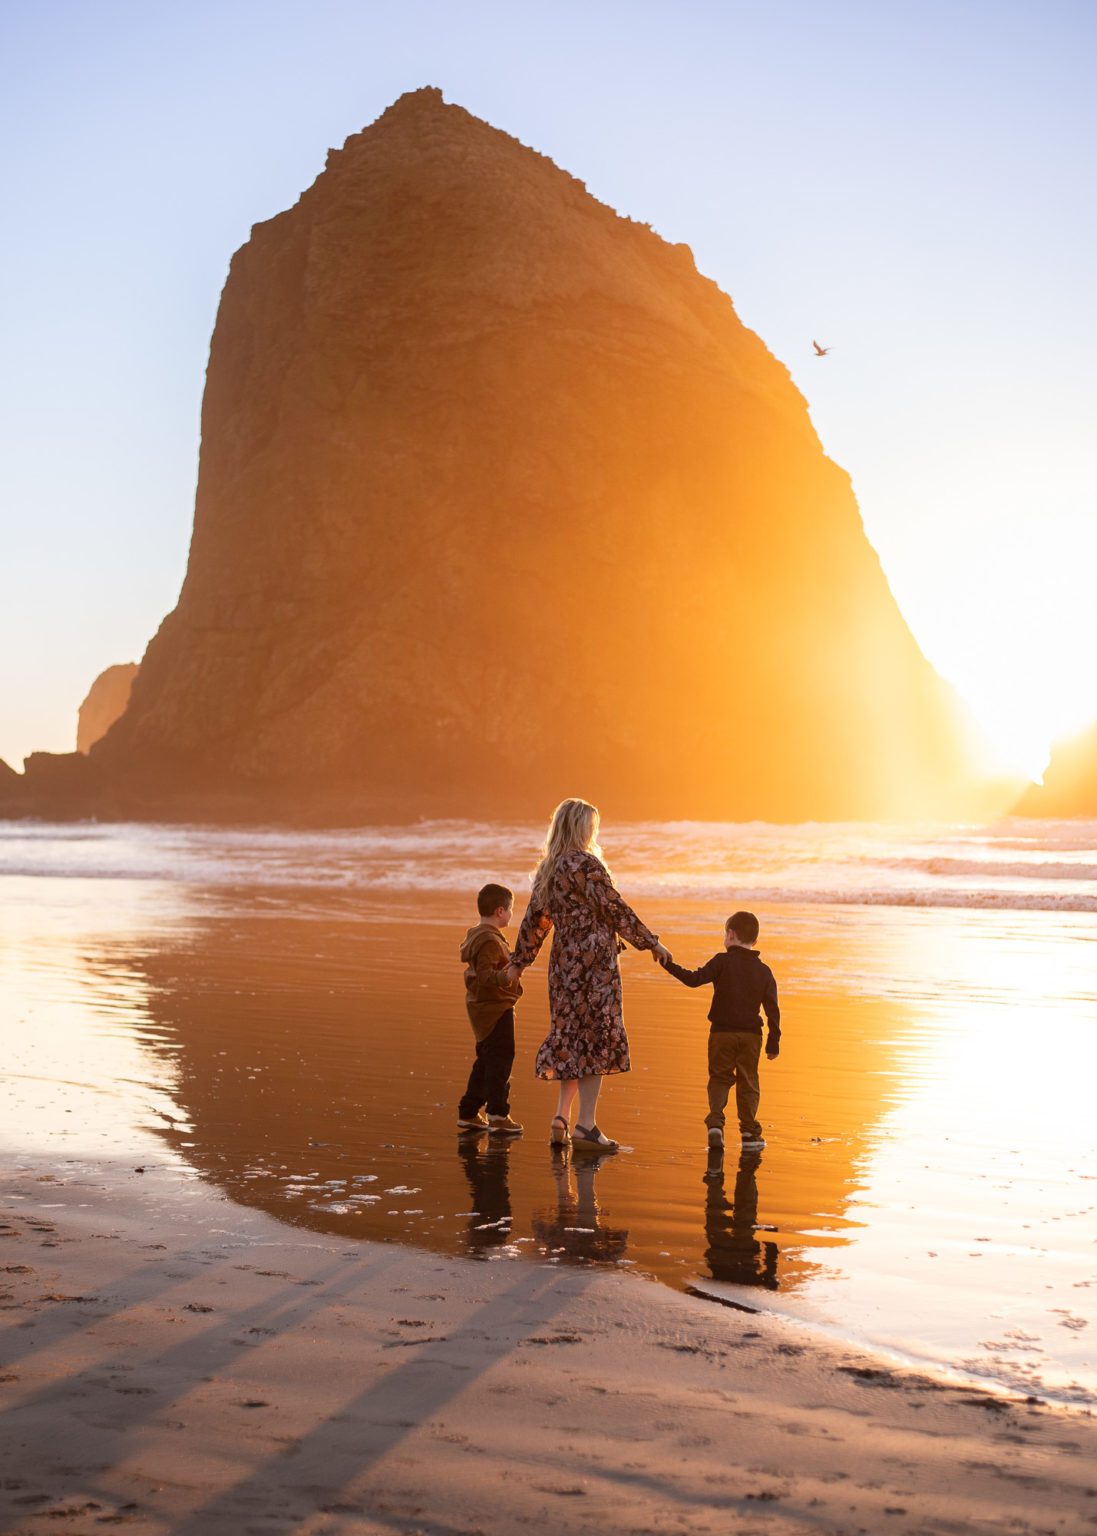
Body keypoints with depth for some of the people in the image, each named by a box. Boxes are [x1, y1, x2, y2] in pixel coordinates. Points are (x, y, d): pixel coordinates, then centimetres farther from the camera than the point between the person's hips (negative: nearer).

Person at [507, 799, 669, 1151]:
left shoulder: (547, 870, 12)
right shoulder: (586, 864, -11)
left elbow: (533, 920, 17)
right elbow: (614, 909, -11)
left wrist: (520, 962, 26)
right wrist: (651, 943, -3)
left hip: (563, 963, 8)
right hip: (594, 960, -8)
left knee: (571, 1039, 13)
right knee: (597, 1039, -4)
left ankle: (561, 1120, 10)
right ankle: (585, 1126, -6)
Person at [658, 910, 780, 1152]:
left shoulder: (722, 962, -6)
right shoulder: (764, 971, 4)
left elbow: (694, 979, -15)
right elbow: (773, 1010, 4)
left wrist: (670, 966, -7)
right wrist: (773, 1043, 9)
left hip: (721, 1032, -2)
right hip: (750, 1034, 2)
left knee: (719, 1078, 10)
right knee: (748, 1082, 10)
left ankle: (715, 1122, -8)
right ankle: (750, 1132, 9)